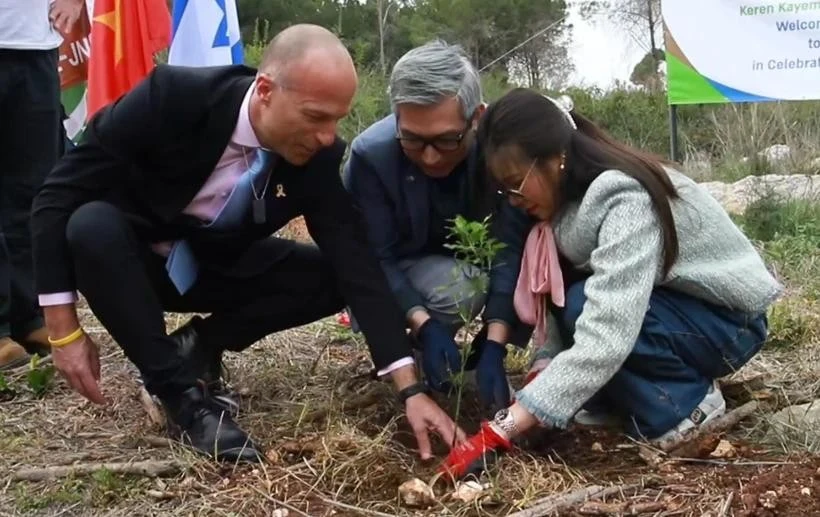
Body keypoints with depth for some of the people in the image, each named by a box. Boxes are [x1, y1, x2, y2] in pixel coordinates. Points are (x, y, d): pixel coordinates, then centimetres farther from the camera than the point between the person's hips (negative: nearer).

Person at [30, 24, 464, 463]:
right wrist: (64, 330, -26)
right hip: (132, 256, -3)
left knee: (331, 278, -17)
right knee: (92, 227, -36)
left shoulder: (319, 155, -20)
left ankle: (197, 345, 0)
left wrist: (410, 389, -29)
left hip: (217, 264, 3)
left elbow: (357, 266, -22)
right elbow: (60, 194, -25)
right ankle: (182, 393, -22)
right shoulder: (174, 96, -31)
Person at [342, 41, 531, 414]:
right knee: (461, 289, -34)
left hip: (475, 263, 3)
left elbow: (512, 247, -28)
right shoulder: (371, 154, -28)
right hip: (398, 277, -3)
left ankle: (484, 343, -2)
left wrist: (495, 346, -37)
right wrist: (424, 325, -38)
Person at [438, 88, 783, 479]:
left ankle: (686, 402, -9)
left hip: (728, 320, -8)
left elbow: (603, 339, -42)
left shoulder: (626, 201, -33)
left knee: (586, 307, -29)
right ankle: (621, 398, 0)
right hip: (663, 301, 8)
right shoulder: (571, 195, -8)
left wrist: (501, 432, -43)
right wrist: (542, 375, -23)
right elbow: (559, 301, -6)